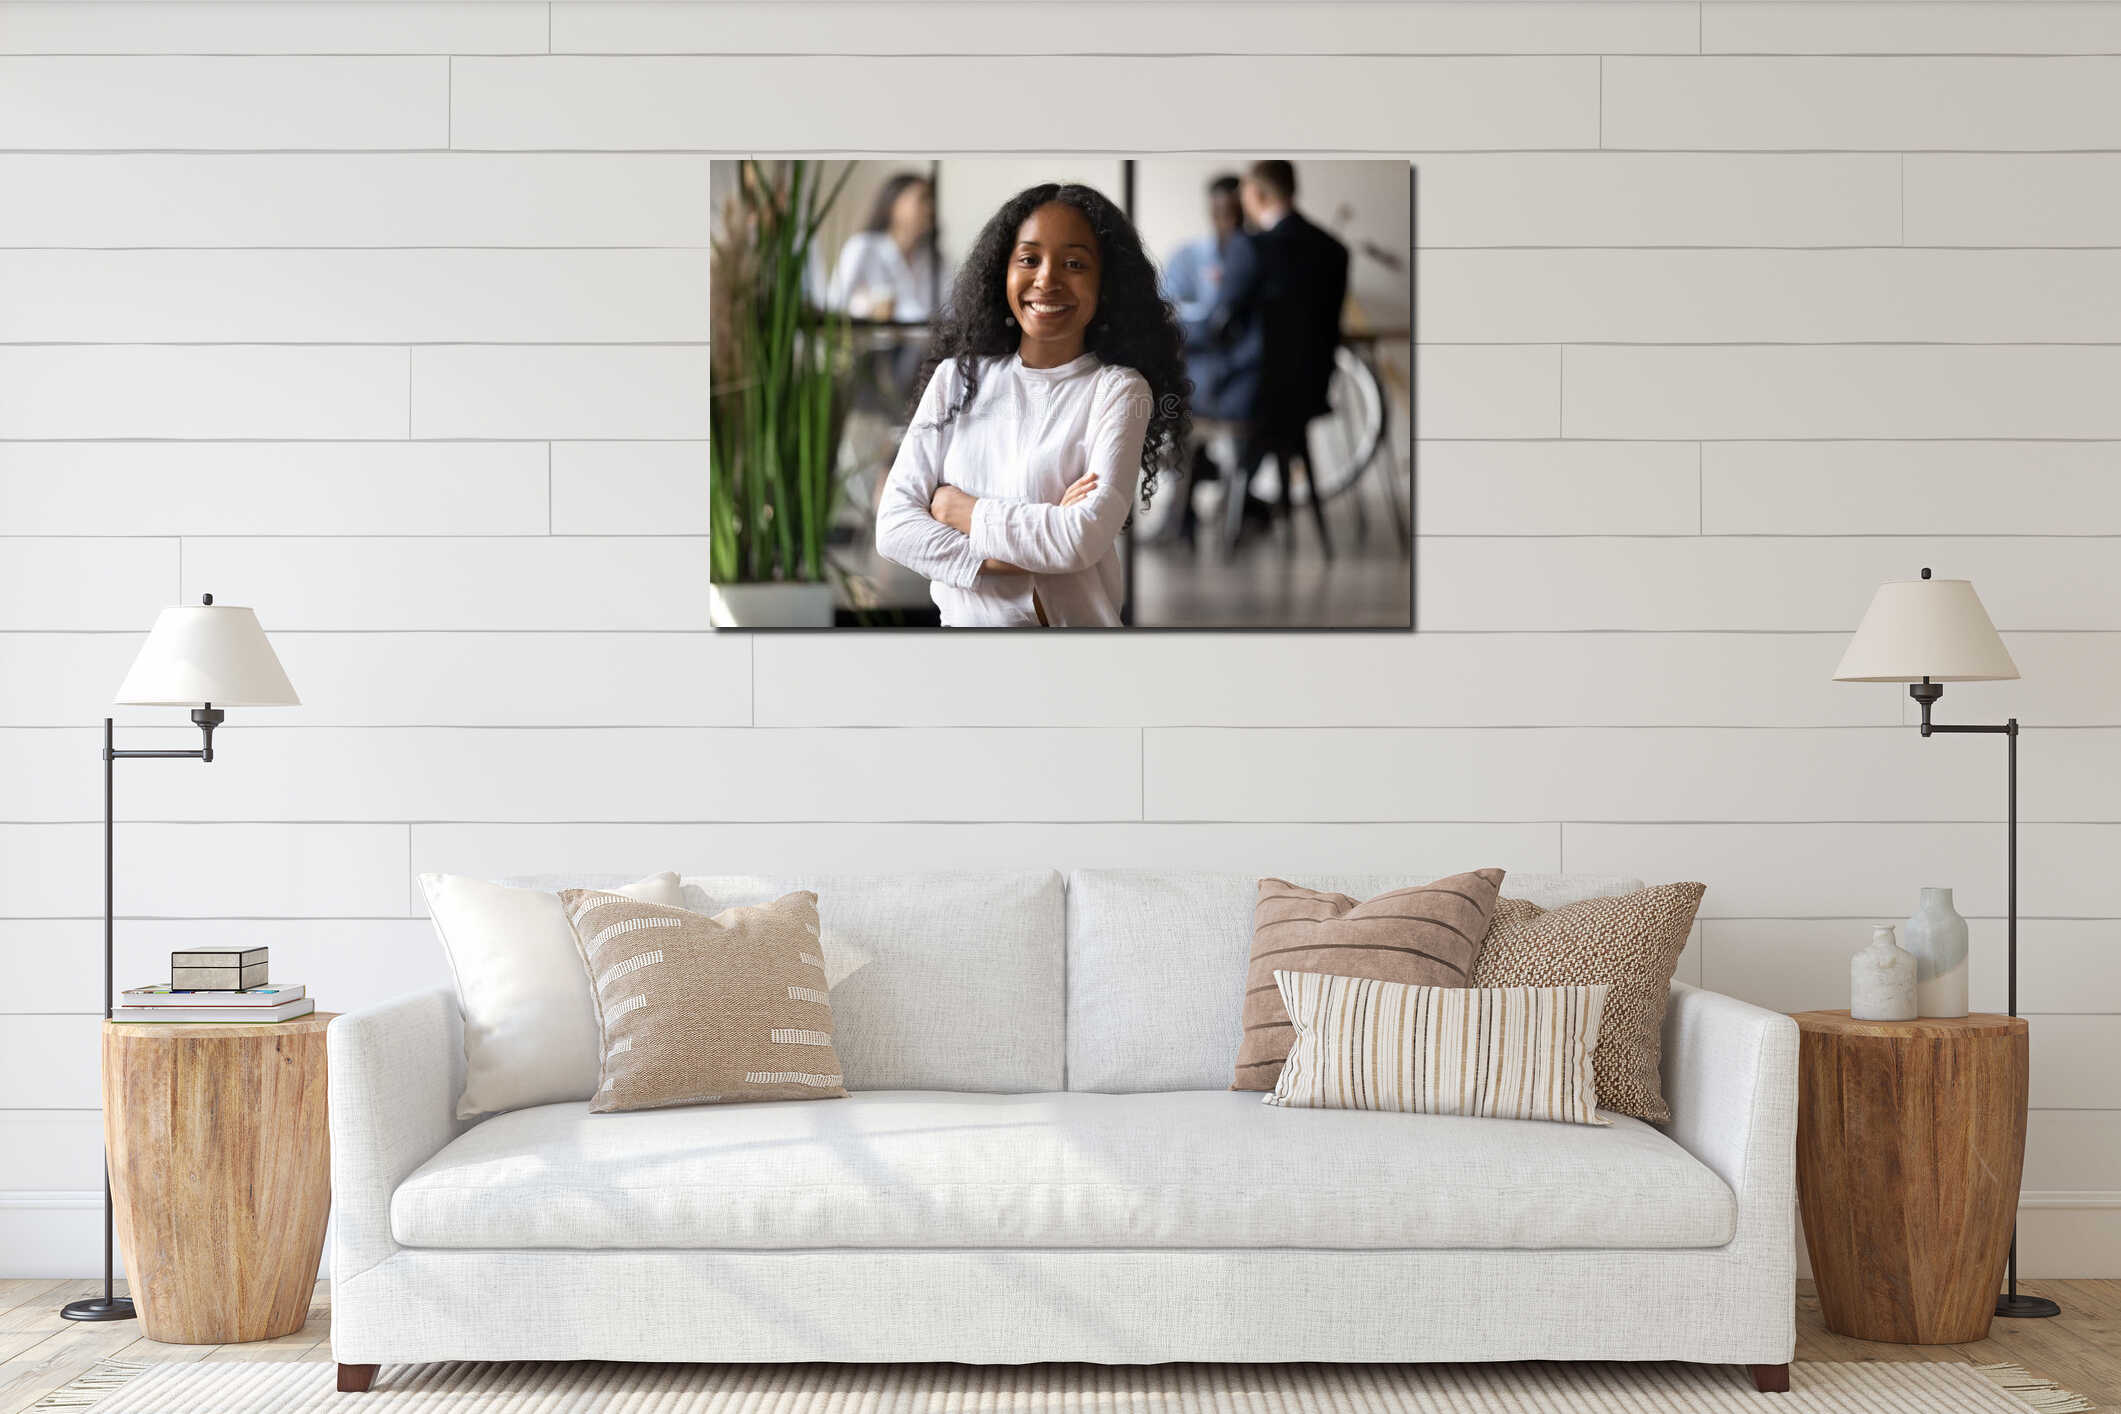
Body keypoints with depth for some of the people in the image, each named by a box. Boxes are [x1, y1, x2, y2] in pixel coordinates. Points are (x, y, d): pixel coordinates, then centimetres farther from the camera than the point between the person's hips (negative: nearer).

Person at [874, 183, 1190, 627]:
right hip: (962, 622, 2)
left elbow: (1084, 539, -23)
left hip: (1076, 623, -2)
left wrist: (959, 508, -13)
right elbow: (893, 527, -10)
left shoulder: (1120, 389, -9)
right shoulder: (957, 377, -1)